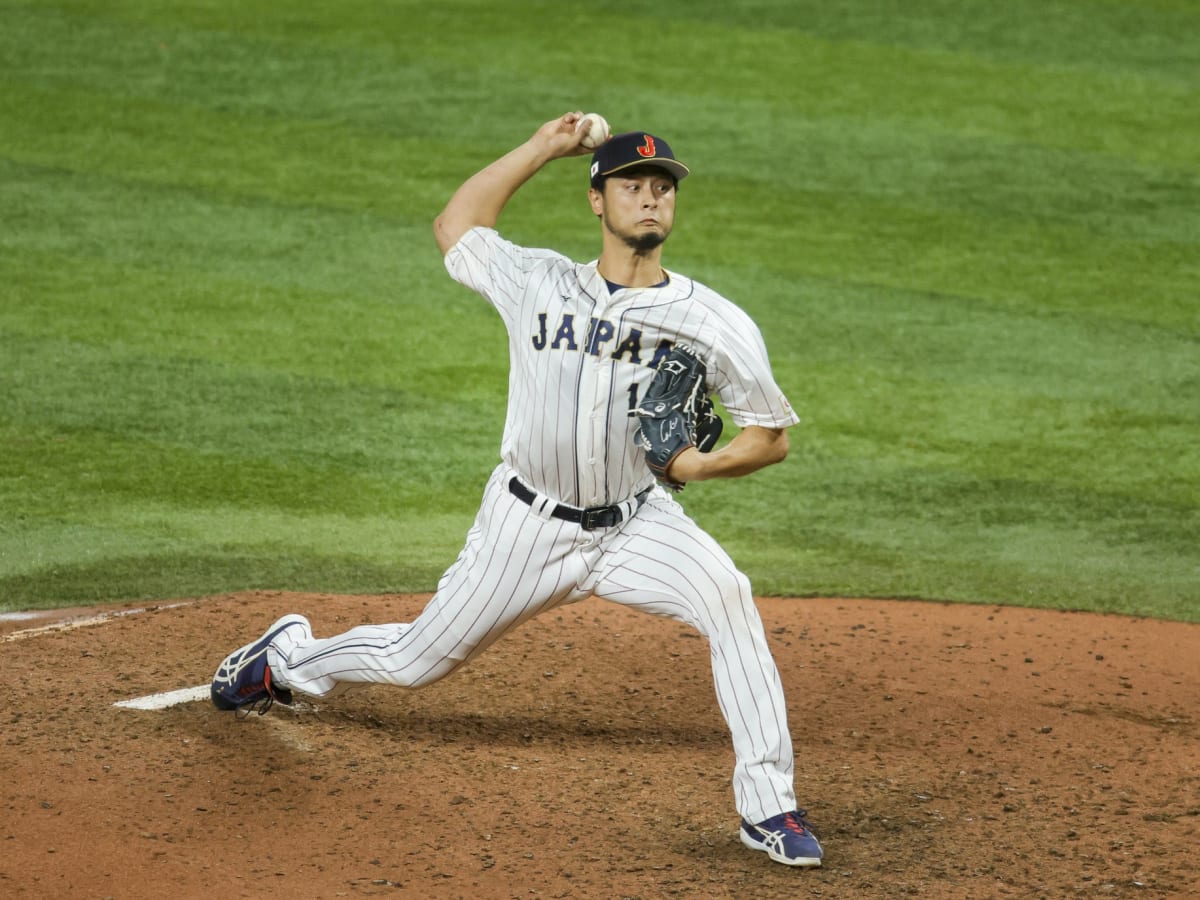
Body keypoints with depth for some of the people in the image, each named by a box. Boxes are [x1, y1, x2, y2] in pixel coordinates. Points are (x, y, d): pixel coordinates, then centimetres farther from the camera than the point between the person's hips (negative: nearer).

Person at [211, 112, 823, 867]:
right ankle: (289, 658, 45)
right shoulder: (537, 283, -2)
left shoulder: (715, 322, -7)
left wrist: (704, 464, -23)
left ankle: (768, 806, -25)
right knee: (416, 661, 12)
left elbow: (772, 436, -2)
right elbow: (455, 227, 15)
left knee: (727, 596, -30)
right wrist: (542, 150, 8)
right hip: (528, 525, 1)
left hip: (636, 526, -1)